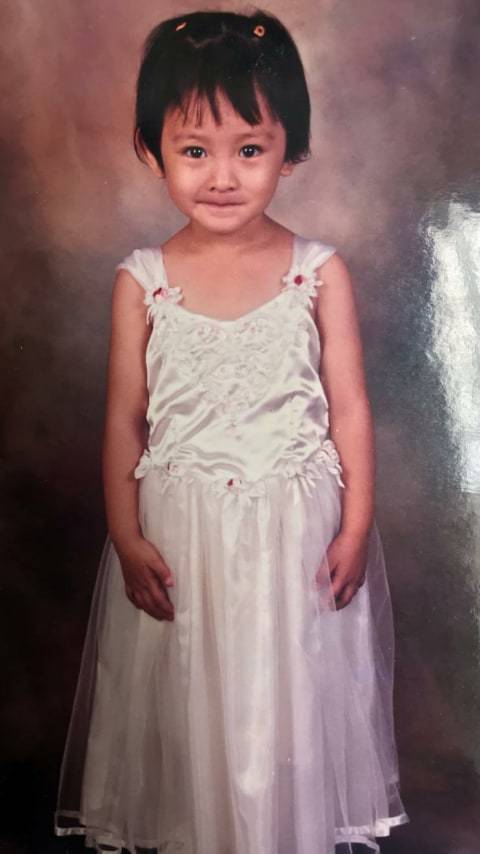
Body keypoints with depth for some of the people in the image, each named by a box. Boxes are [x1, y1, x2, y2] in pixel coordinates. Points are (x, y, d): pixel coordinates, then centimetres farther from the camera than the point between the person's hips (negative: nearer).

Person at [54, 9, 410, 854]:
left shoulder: (320, 271, -5)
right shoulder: (141, 280, -3)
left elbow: (349, 408, -1)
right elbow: (124, 418, 1)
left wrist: (354, 530, -4)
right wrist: (127, 540, -2)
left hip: (298, 530, 0)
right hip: (180, 533, 1)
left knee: (293, 703, 13)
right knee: (189, 707, 13)